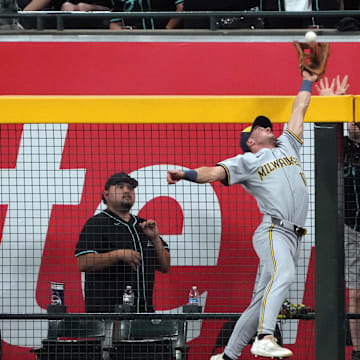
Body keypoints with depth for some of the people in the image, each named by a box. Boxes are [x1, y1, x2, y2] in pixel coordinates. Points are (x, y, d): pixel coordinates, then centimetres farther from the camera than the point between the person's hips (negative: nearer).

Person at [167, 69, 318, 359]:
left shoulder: (287, 147, 29)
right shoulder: (247, 161, 10)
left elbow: (299, 110, 38)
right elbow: (214, 172, -4)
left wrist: (307, 82, 45)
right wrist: (185, 174, -20)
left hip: (294, 237, 6)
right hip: (273, 231, -6)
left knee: (263, 300, 3)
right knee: (283, 275, -33)